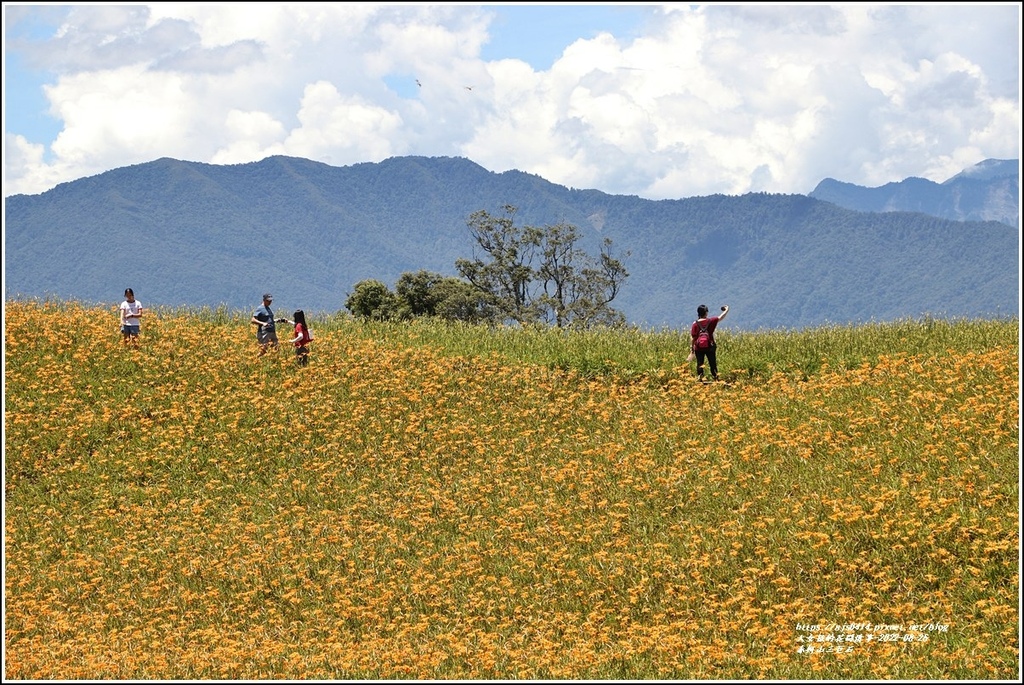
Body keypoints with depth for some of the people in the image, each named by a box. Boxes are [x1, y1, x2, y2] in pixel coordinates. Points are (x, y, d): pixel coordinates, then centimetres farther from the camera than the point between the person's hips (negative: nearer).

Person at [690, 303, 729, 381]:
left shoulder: (695, 324, -6)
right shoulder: (710, 321, -7)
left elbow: (693, 338, -5)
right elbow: (721, 317, 5)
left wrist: (692, 349, 3)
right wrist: (726, 310, 23)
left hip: (699, 348, 0)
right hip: (710, 347, 0)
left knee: (700, 365, 4)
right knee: (713, 364, 7)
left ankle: (700, 380, 0)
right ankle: (716, 379, 7)